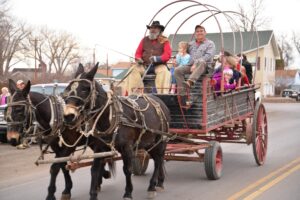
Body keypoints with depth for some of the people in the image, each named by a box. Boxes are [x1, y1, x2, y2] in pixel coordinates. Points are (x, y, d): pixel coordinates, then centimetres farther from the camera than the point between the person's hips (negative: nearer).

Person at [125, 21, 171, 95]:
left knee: (164, 71, -36)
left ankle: (163, 94, -41)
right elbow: (138, 53, 16)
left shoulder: (164, 40, 5)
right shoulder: (144, 40, 15)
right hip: (145, 65, 3)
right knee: (133, 70, -23)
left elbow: (168, 54, -7)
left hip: (159, 65, -3)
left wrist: (157, 58, -25)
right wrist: (138, 59, -8)